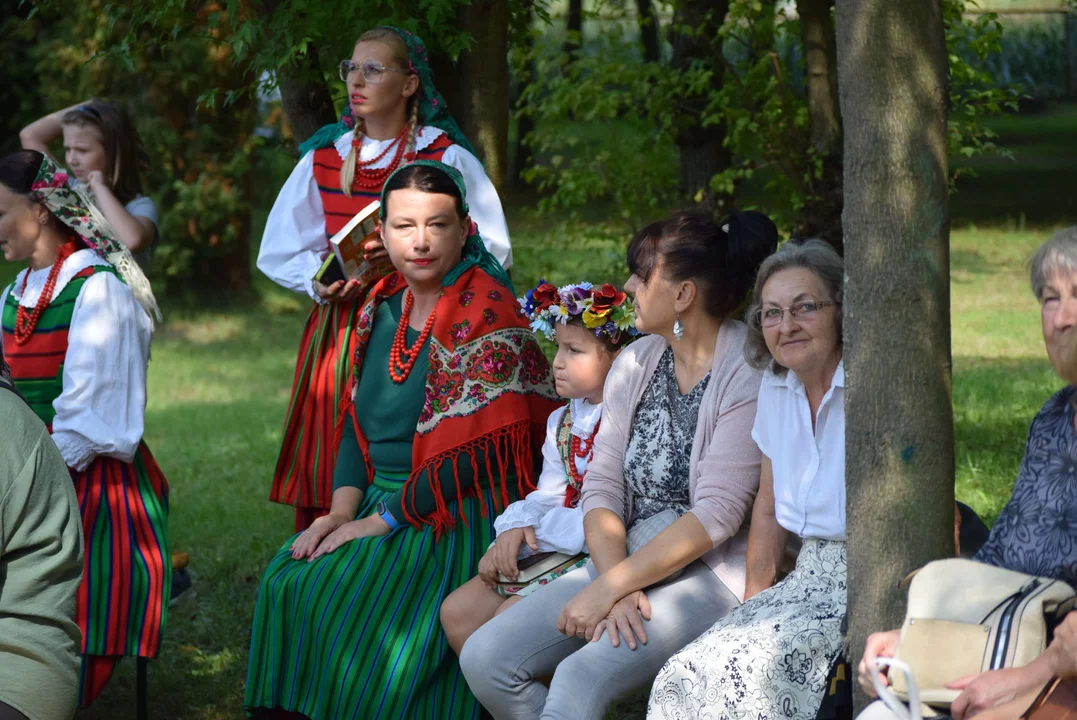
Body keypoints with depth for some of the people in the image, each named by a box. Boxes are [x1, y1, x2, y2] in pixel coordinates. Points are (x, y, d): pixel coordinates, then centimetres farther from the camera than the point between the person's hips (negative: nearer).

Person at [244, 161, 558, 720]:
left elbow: (476, 451, -19)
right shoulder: (382, 305, 9)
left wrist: (382, 522, -16)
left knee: (339, 602, -22)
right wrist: (342, 510, -3)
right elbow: (357, 420, 13)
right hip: (379, 500, 7)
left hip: (457, 516, -7)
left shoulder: (487, 315, -15)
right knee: (286, 584, -12)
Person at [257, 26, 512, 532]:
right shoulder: (324, 158, 11)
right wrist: (320, 281, -6)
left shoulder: (448, 159, 1)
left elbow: (492, 250, -3)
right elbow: (279, 252, 16)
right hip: (336, 333, 3)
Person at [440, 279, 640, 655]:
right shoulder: (563, 421, 13)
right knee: (457, 611, 3)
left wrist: (542, 531, -16)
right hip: (553, 548, 10)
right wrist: (517, 526, -9)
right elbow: (549, 495, 14)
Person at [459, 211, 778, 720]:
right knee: (484, 658, -10)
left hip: (714, 573, -7)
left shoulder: (748, 373, -12)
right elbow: (602, 487, 4)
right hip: (630, 563, 8)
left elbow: (717, 514, -18)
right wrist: (618, 585, -14)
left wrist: (608, 587, -18)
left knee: (580, 676, -31)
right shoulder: (636, 363, 10)